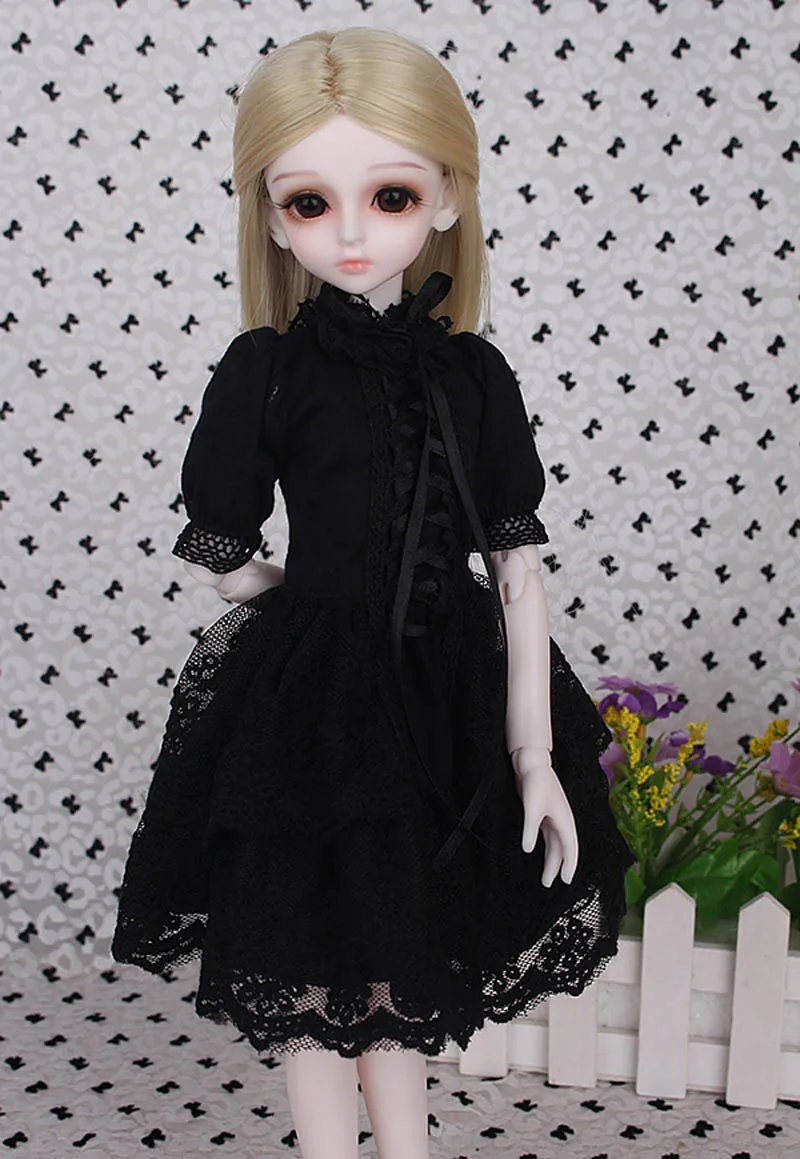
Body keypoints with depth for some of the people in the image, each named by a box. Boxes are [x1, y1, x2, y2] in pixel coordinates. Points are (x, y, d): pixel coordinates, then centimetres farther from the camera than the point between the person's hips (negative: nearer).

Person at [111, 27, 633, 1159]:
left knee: (403, 964, 19)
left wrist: (535, 755, -4)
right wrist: (330, 603, 7)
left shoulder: (472, 373, -2)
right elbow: (217, 557, -2)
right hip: (310, 707, -2)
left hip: (451, 703, 3)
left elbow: (519, 571, -2)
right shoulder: (264, 370, -9)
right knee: (312, 976, 11)